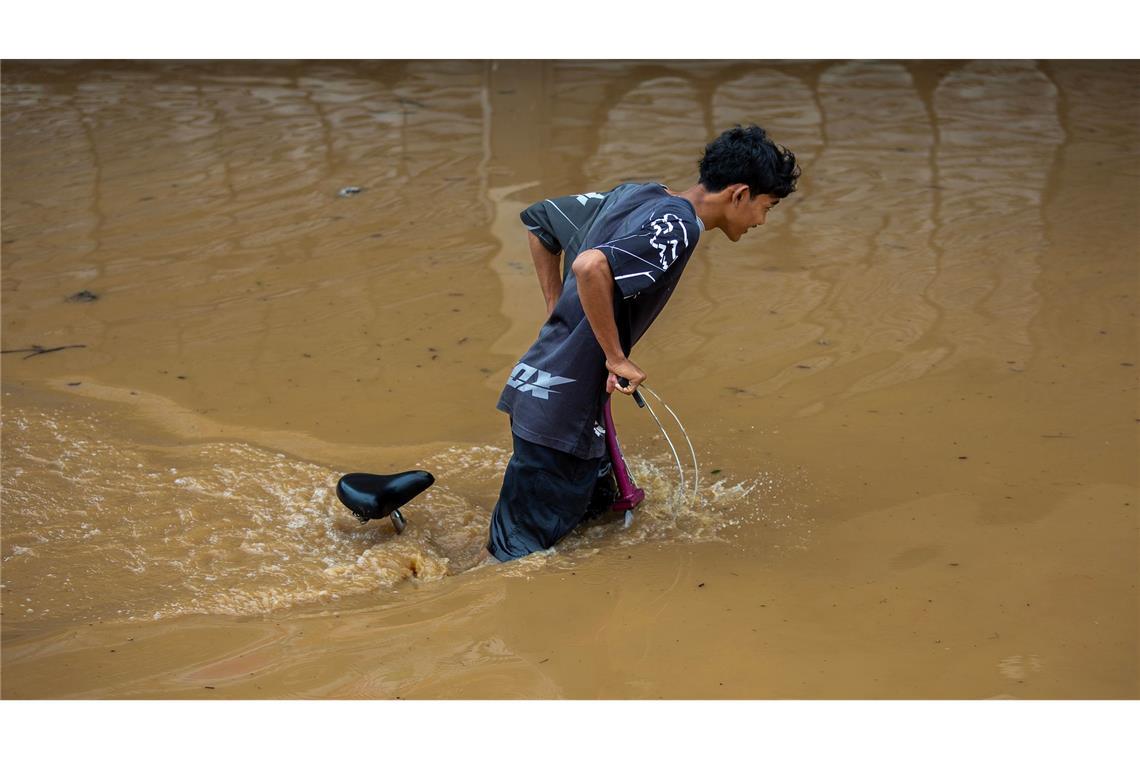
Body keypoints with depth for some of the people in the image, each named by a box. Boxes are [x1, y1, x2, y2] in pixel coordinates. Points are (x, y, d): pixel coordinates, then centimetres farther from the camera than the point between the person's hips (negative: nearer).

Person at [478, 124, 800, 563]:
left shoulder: (635, 195, 10)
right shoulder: (678, 227, -17)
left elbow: (539, 219, 20)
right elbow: (590, 267, -34)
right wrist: (616, 358, -23)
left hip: (539, 389, 9)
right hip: (562, 408, -9)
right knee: (513, 556, 0)